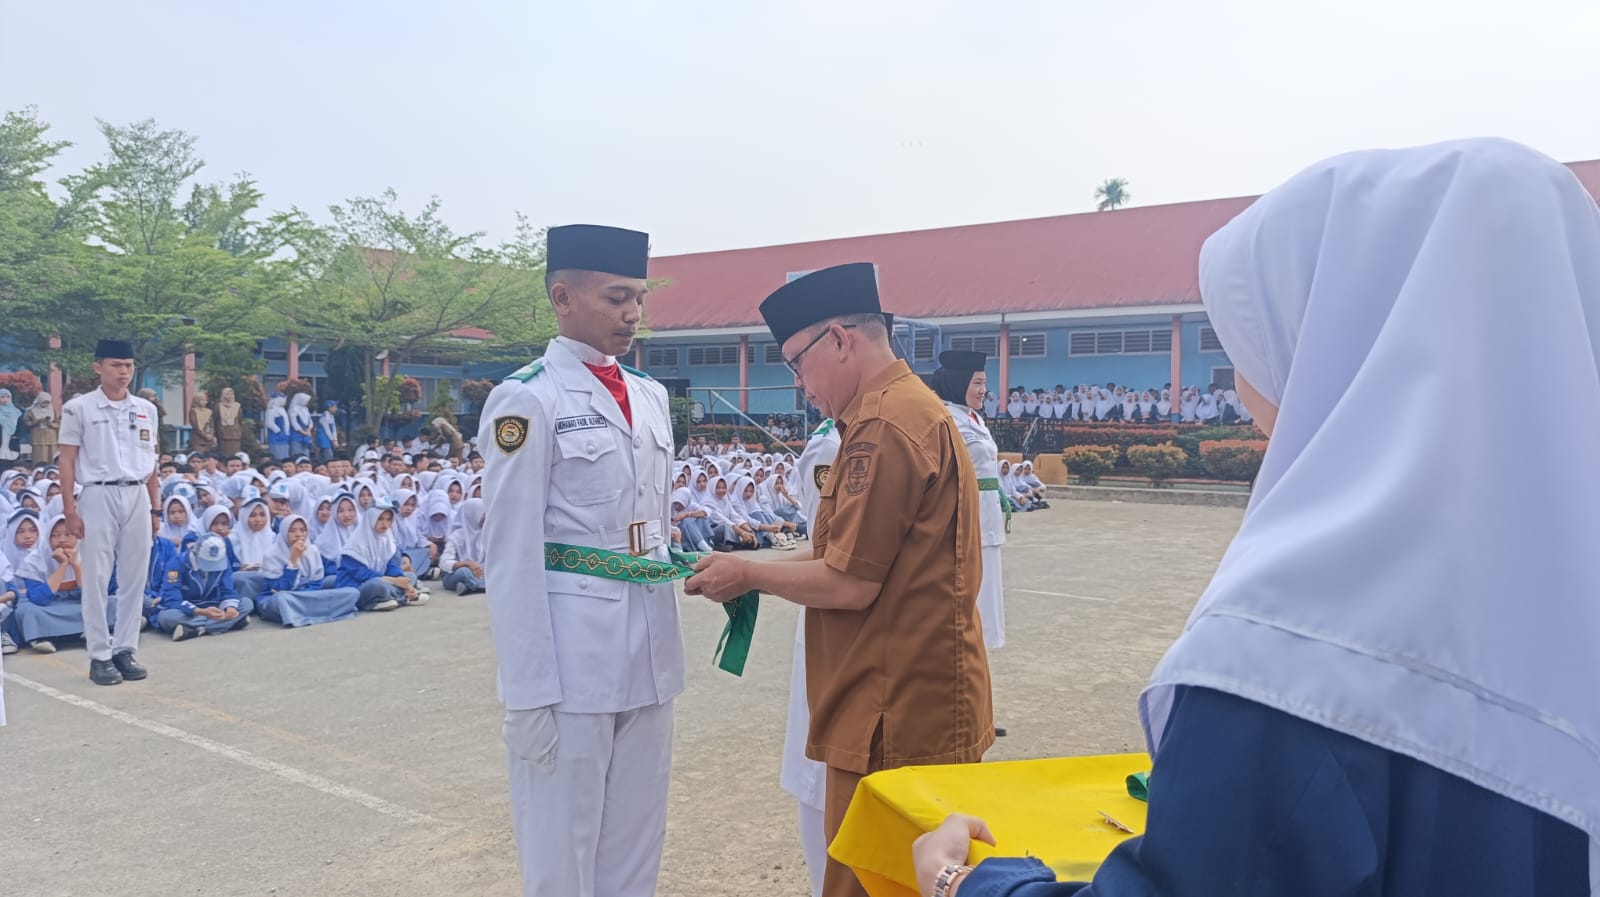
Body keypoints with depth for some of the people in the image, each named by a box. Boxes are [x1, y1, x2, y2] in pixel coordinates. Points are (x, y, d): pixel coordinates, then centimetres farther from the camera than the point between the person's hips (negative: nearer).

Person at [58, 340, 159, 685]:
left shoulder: (146, 410, 11)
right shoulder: (78, 409, -1)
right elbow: (67, 462, -2)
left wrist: (156, 504, 10)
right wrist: (70, 509, -8)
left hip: (137, 496, 4)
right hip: (98, 496, -4)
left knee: (135, 578, 6)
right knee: (96, 579, 0)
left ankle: (125, 650, 15)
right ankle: (100, 656, 7)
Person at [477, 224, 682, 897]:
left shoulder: (651, 395, 11)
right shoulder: (527, 400, -11)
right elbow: (512, 554, -13)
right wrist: (528, 691, -14)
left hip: (650, 643, 6)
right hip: (569, 648, -6)